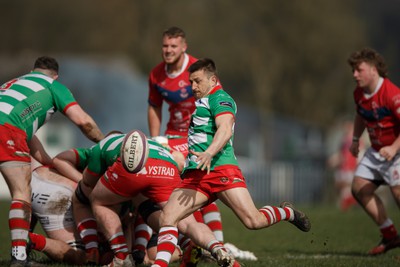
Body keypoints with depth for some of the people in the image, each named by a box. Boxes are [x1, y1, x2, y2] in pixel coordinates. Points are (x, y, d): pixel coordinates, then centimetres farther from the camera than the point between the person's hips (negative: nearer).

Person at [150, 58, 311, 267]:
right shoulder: (201, 103, 28)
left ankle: (287, 212, 16)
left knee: (253, 221, -15)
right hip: (194, 175, 8)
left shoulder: (220, 98, -2)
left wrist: (209, 153, -36)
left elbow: (225, 129, -20)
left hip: (220, 169, -8)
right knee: (166, 217, -15)